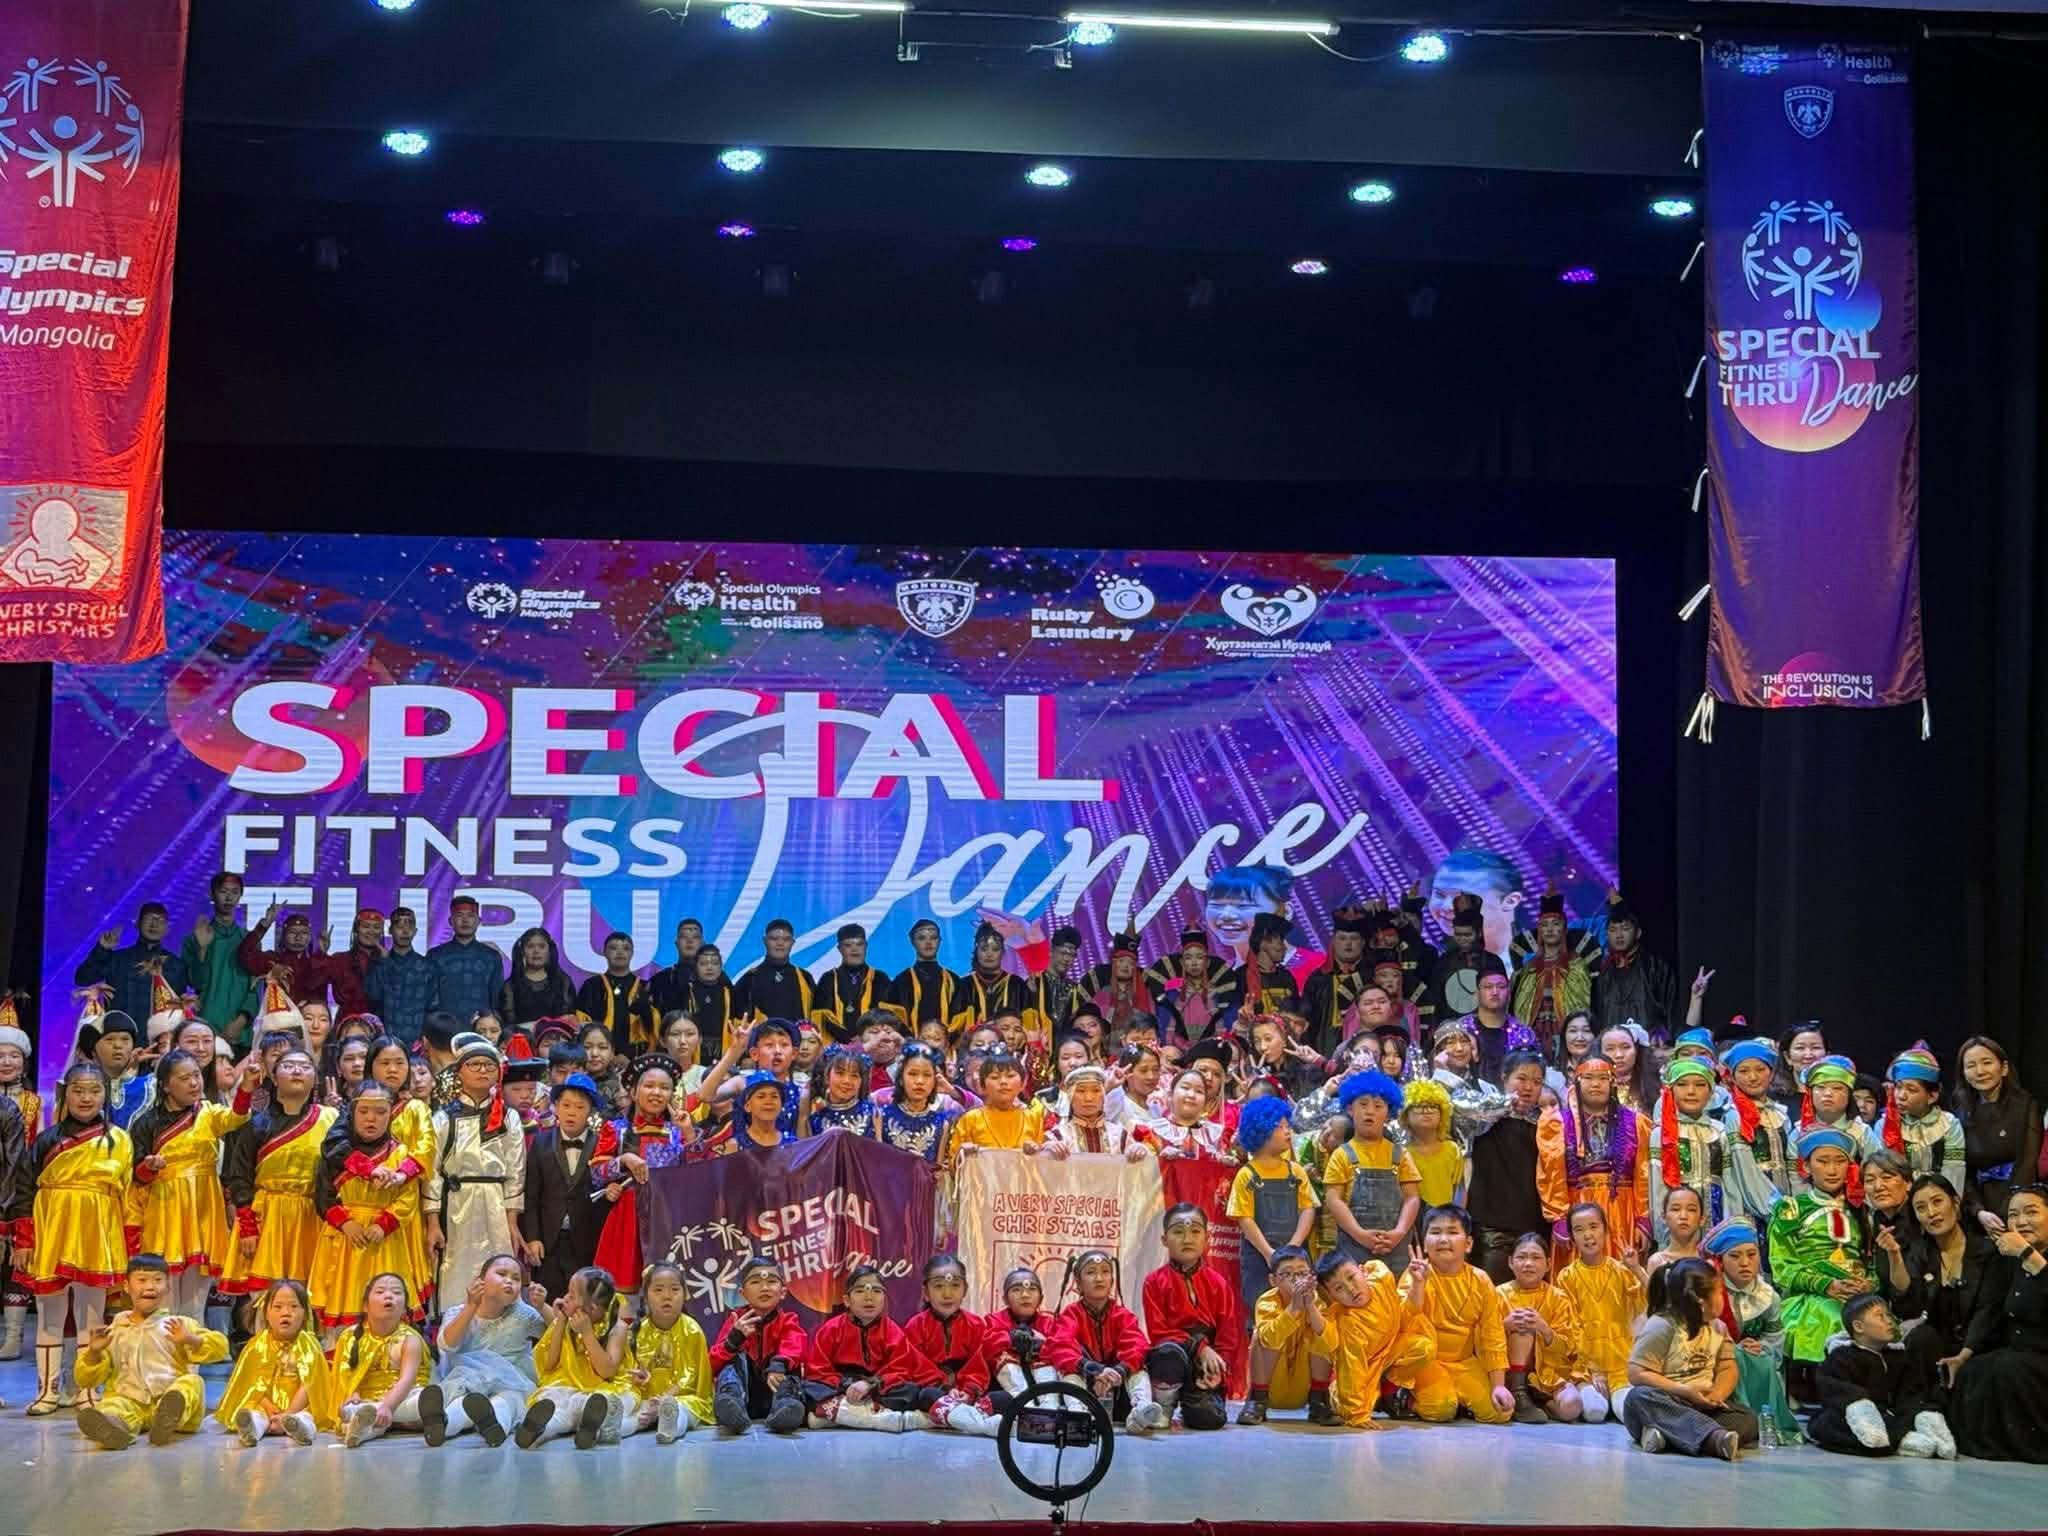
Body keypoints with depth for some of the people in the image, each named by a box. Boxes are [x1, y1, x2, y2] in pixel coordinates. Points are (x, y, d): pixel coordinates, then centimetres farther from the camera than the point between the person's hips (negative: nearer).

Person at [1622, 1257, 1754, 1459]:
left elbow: (1728, 1369, 8)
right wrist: (1685, 1391, -22)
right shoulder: (1661, 1326, -8)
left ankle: (1669, 1436, -39)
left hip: (1703, 1406, 5)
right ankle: (1714, 1436, -58)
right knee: (1640, 1397, -38)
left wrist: (1716, 1394, -16)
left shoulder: (1717, 1327, 12)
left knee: (1748, 1420, -21)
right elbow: (1637, 1374, -14)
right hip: (1663, 1405, -5)